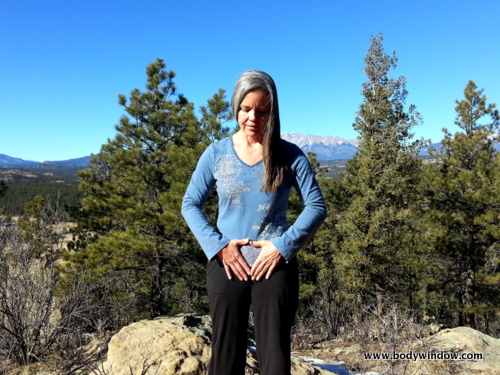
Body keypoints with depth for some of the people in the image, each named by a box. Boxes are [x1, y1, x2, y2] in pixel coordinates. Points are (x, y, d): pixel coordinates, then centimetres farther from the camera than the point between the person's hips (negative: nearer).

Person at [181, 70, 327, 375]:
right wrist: (218, 245, -9)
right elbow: (190, 204, 4)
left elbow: (316, 206, -2)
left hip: (275, 265, -1)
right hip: (226, 265, 1)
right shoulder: (217, 153, 1)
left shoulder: (290, 155, -1)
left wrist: (283, 246, -13)